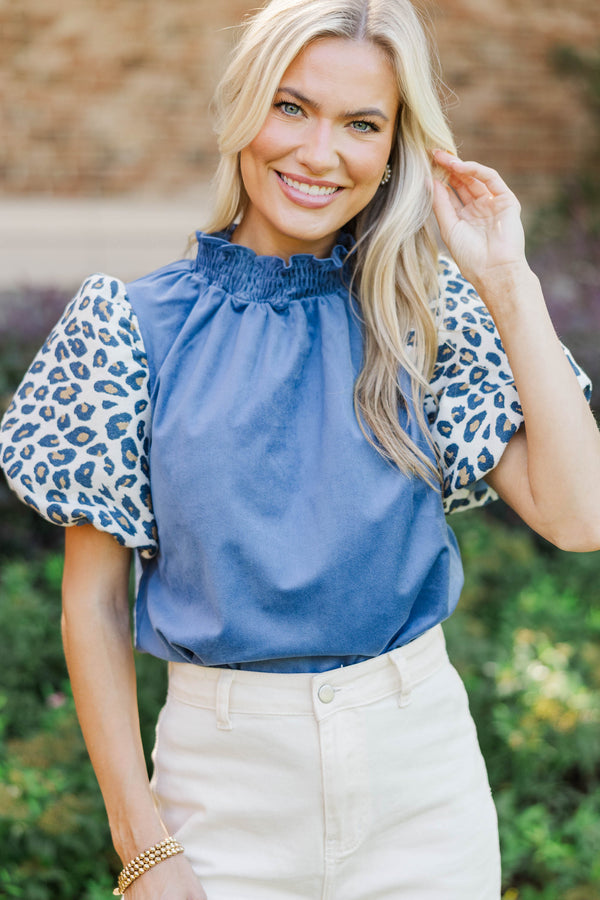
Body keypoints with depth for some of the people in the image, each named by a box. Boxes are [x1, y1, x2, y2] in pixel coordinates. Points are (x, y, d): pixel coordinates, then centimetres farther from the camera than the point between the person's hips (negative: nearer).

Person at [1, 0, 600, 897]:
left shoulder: (428, 314, -1)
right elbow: (93, 601, -3)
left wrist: (508, 282, -11)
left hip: (421, 765, 2)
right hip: (228, 779, -1)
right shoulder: (137, 327, -5)